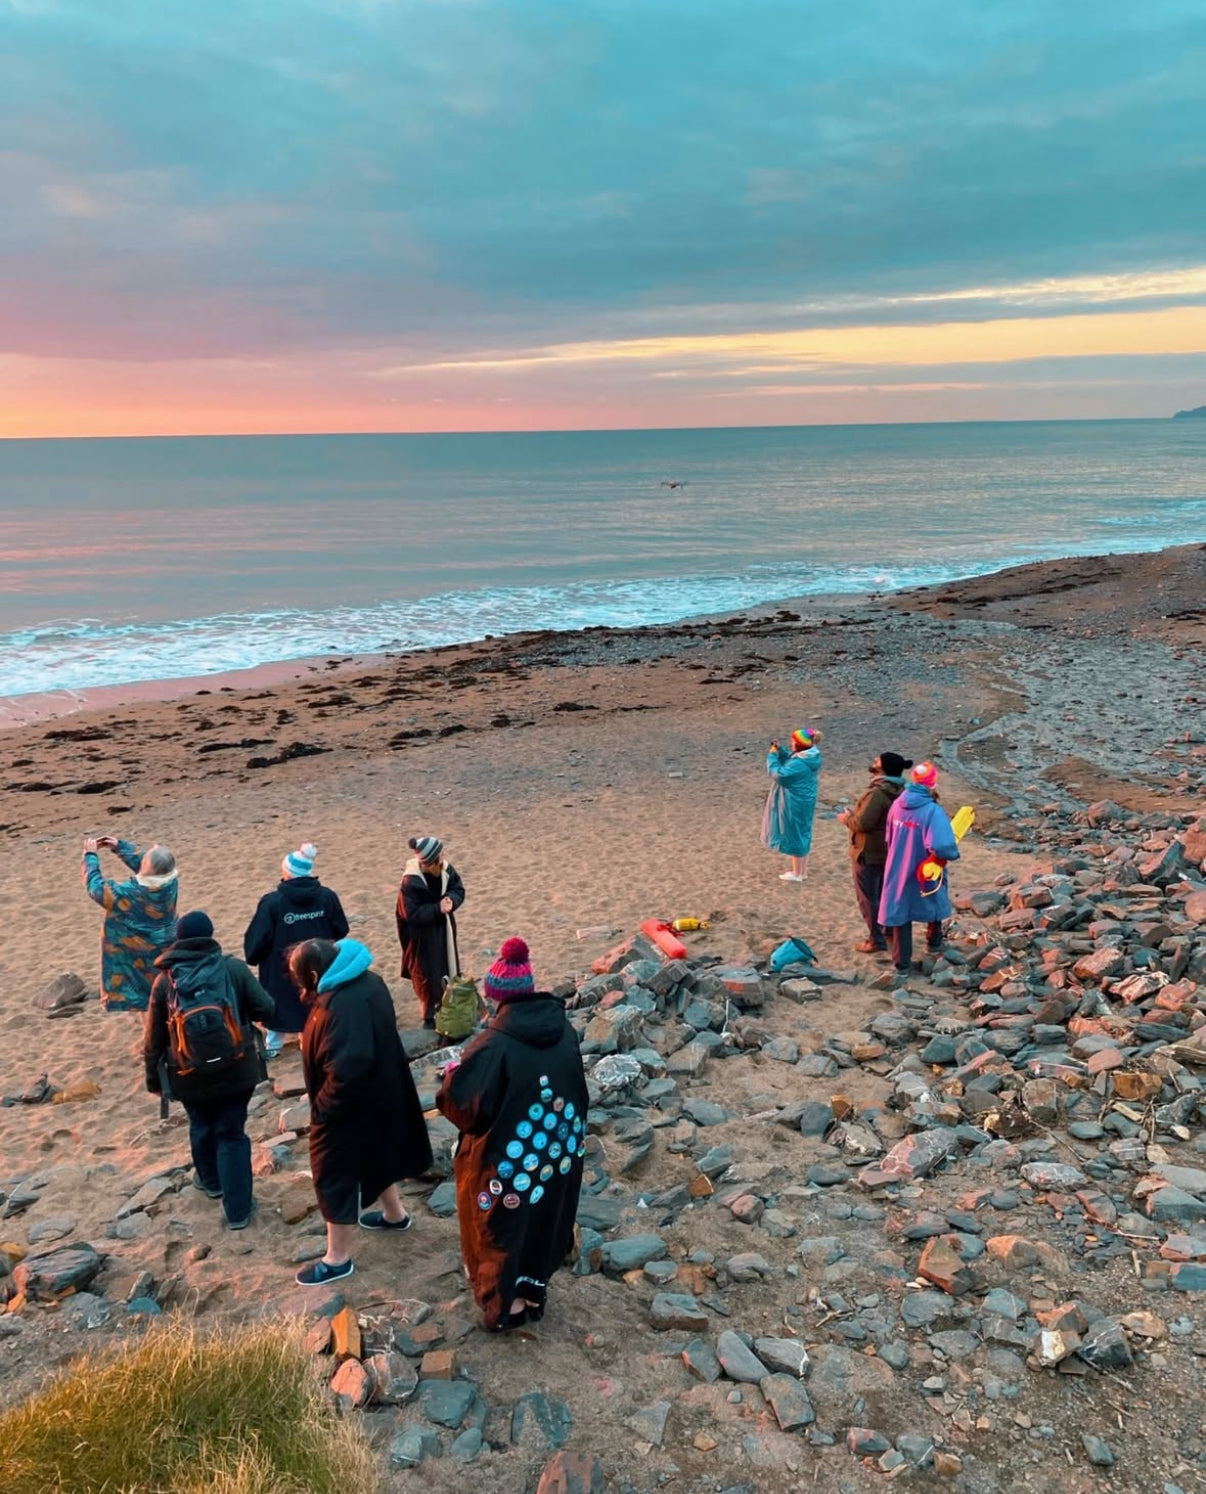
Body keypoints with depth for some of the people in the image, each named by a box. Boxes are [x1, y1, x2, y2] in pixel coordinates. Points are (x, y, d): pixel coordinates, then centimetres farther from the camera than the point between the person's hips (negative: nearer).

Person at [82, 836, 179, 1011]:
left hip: (139, 956, -5)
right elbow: (140, 861, 3)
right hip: (165, 953, 5)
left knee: (144, 1000, 12)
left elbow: (96, 888, -19)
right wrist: (120, 846, 3)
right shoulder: (169, 881, -16)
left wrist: (91, 855, -10)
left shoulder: (131, 893, -32)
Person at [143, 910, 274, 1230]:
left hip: (190, 1077, 2)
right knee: (232, 1134, 10)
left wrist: (153, 1076, 15)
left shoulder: (165, 979, -6)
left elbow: (154, 1036, 1)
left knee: (201, 1127, 26)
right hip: (235, 1071, -1)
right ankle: (238, 1208, 12)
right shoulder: (234, 968, -10)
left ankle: (210, 1181, 49)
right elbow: (266, 1009, -9)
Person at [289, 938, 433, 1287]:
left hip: (351, 1107, -10)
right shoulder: (366, 980, -3)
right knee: (375, 1155, 29)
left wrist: (322, 1107, -22)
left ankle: (337, 1259, 22)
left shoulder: (340, 1006, -33)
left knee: (337, 1176, 7)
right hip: (379, 1095, 10)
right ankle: (395, 1215, 50)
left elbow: (347, 1068, -36)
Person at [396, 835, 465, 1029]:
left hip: (443, 930, 6)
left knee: (448, 971, 18)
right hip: (422, 937, -6)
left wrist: (451, 900, -22)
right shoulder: (411, 882, -28)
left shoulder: (446, 870, -12)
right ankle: (429, 1017, 24)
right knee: (427, 978, 6)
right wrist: (437, 909, -30)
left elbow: (459, 889, 0)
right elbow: (411, 914, -25)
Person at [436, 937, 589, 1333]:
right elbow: (577, 1089, 5)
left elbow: (464, 1105, -24)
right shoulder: (563, 1029, -9)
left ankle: (507, 1303, 34)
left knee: (505, 1228, 17)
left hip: (508, 1159, -5)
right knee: (544, 1219, 25)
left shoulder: (494, 1046, -29)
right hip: (558, 1153, 6)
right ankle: (534, 1292, 43)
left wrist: (452, 1076, -6)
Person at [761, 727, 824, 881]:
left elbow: (779, 775, -25)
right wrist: (780, 750, 1)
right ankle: (802, 870, 31)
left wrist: (772, 756, -16)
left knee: (794, 836, 4)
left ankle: (797, 874, 16)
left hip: (796, 804, -10)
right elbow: (789, 760, 16)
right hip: (803, 802, 10)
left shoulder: (800, 764, -29)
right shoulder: (809, 756, 2)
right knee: (801, 834, 19)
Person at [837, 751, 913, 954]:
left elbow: (863, 823, -28)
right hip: (886, 851, 9)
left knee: (868, 897, 2)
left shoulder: (877, 793, -26)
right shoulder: (897, 791, 5)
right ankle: (886, 934, 29)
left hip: (868, 853, -9)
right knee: (882, 895, 20)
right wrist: (855, 814, 10)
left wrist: (847, 819, -9)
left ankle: (877, 940, 8)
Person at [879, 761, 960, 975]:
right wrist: (954, 853, -13)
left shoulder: (898, 804, -6)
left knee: (901, 912, 13)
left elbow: (889, 838, 7)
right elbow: (941, 846, -34)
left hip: (898, 869, 4)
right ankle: (934, 943, 45)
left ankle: (902, 962, 15)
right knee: (934, 904, 25)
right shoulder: (932, 811, -25)